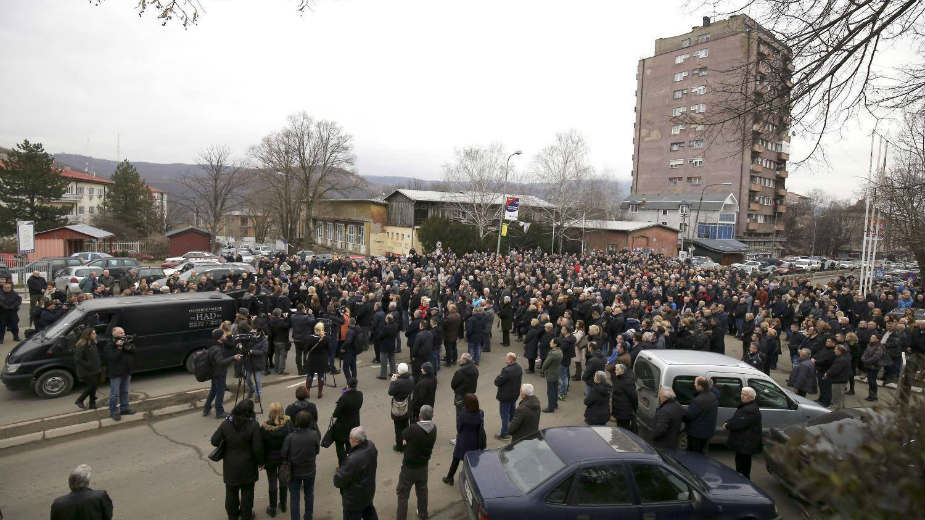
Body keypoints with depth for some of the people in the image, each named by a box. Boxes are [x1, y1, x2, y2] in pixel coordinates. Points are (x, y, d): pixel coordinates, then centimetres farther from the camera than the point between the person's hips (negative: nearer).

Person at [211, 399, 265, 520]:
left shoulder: (226, 424, -17)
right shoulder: (253, 425, -24)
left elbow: (214, 441, -10)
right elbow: (258, 448, -20)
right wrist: (260, 461, -3)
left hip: (231, 465, 2)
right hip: (247, 465, -2)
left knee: (231, 490, 23)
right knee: (247, 490, 19)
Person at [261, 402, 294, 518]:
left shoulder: (264, 427, -21)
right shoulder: (288, 423, -18)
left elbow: (261, 445, -13)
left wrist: (261, 461, -1)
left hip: (270, 458, -2)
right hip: (285, 457, 2)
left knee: (272, 483, 12)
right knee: (283, 480, 20)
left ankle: (272, 509, 25)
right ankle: (283, 504, 35)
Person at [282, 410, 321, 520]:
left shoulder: (290, 437, -22)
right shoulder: (314, 435, -21)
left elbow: (283, 455, -11)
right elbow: (317, 450, -6)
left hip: (294, 471, -1)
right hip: (310, 470, 1)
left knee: (294, 496, 15)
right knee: (309, 494, 22)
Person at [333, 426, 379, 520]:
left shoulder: (354, 459, -38)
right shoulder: (371, 445, -13)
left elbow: (341, 479, -25)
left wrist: (338, 473, -1)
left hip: (355, 498, -8)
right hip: (369, 490, 8)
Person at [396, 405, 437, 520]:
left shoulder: (413, 429, -29)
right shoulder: (433, 429, -11)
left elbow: (403, 435, -12)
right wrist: (407, 441, -5)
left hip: (409, 467, -5)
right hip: (423, 466, 6)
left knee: (403, 494, 13)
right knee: (422, 492, 26)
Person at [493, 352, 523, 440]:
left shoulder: (507, 370, -31)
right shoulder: (519, 368, -3)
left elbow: (497, 382, -26)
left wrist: (498, 377, -6)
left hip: (505, 396, -8)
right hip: (515, 395, 8)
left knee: (505, 415, 5)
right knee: (512, 413, 24)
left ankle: (504, 434, 14)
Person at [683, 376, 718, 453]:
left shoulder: (699, 400, -29)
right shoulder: (713, 396, 1)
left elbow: (688, 415, -24)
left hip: (697, 433, -9)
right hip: (708, 432, 9)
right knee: (702, 453, 22)